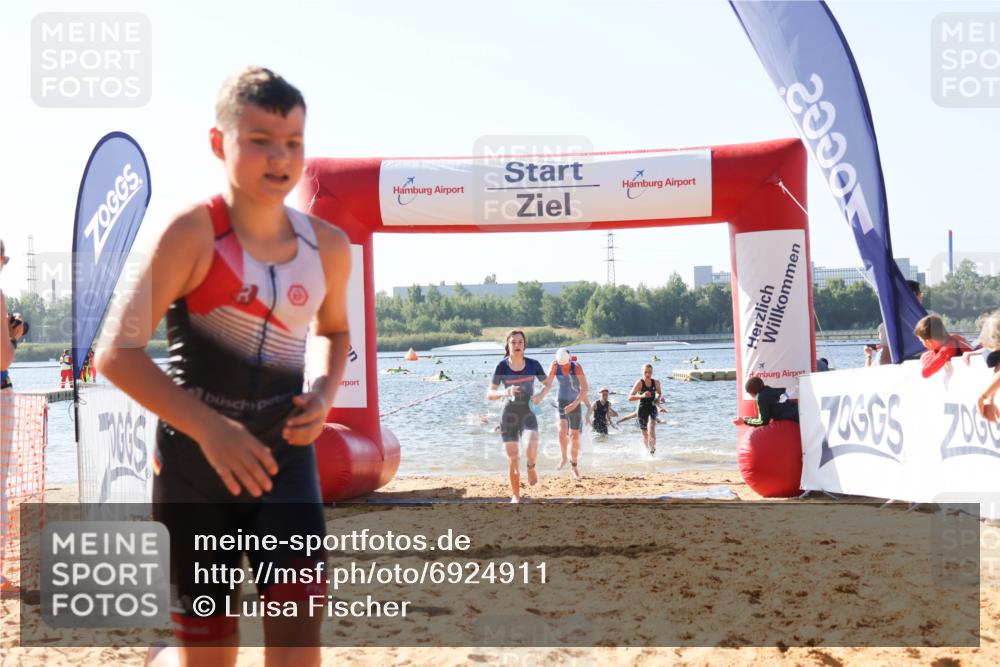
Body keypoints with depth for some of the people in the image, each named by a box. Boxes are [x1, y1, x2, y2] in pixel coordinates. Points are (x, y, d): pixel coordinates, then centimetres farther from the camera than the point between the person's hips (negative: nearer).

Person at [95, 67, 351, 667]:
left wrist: (325, 393, 0)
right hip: (196, 458, -3)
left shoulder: (329, 246, 1)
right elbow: (118, 352, -16)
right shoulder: (194, 232, -14)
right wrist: (208, 427, -25)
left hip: (286, 454, 4)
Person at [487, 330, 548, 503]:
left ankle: (531, 467, 6)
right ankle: (515, 496, 19)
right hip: (509, 415, 0)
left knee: (532, 446, -28)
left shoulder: (533, 364, -5)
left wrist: (540, 395, -12)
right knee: (513, 459, 0)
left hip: (528, 413, 0)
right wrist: (505, 392, -26)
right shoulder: (502, 366, -8)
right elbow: (489, 394, -6)